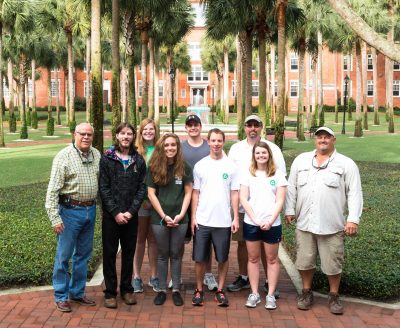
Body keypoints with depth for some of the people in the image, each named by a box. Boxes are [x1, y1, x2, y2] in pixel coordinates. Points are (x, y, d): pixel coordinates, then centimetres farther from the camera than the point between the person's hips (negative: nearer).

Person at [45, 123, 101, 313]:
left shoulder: (97, 155, 5)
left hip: (90, 210, 5)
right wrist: (55, 218, -16)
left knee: (83, 254, 14)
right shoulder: (64, 156, -10)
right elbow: (53, 189, -12)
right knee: (64, 255, 3)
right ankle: (61, 297, 17)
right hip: (70, 210, -5)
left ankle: (77, 292, 28)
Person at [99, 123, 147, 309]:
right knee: (109, 252, 5)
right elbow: (103, 188, -7)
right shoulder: (107, 158, -3)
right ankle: (110, 292, 16)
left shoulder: (139, 160, 4)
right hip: (111, 215, -2)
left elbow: (142, 188, 1)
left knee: (129, 252, 11)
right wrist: (116, 212, -13)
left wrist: (131, 211, -10)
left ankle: (126, 289, 24)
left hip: (131, 215, 2)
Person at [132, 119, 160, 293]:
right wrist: (142, 198, -10)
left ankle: (153, 277, 19)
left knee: (153, 239, 10)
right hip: (140, 201, -2)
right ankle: (136, 277, 16)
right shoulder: (135, 151, -2)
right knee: (139, 239, 7)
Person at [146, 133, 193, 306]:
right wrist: (164, 216, -9)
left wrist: (181, 214, -9)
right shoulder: (154, 168, -1)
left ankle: (176, 290, 19)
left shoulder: (184, 168, 1)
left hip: (180, 219, 0)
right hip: (159, 218, 0)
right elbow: (151, 193, -3)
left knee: (176, 254, 9)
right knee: (162, 254, 9)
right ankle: (162, 290, 20)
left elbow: (188, 193, 2)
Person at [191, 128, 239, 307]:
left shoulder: (231, 166, 2)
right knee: (200, 258, 6)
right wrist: (193, 217, 0)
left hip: (223, 221, 0)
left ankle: (220, 290, 22)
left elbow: (234, 193, 3)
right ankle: (199, 290, 22)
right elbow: (195, 193, 5)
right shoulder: (200, 165, 3)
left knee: (223, 258, 7)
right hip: (202, 220, 1)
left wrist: (236, 218, -1)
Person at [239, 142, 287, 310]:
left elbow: (280, 201, -3)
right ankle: (254, 293, 18)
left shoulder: (278, 174, 1)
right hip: (251, 223, 1)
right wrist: (256, 219, -11)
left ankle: (271, 295, 15)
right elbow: (243, 199, -2)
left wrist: (270, 221, -14)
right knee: (253, 258, 8)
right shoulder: (247, 174, 3)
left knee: (272, 259, 7)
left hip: (272, 224, -1)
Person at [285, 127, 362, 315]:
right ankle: (306, 292, 29)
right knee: (305, 260, 10)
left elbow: (354, 193, -4)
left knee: (333, 263, 7)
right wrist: (289, 210, 6)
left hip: (332, 226, -2)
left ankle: (334, 296, 26)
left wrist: (353, 219, -11)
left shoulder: (346, 164, 0)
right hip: (304, 223, 3)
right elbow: (292, 187, 11)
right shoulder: (301, 160, 9)